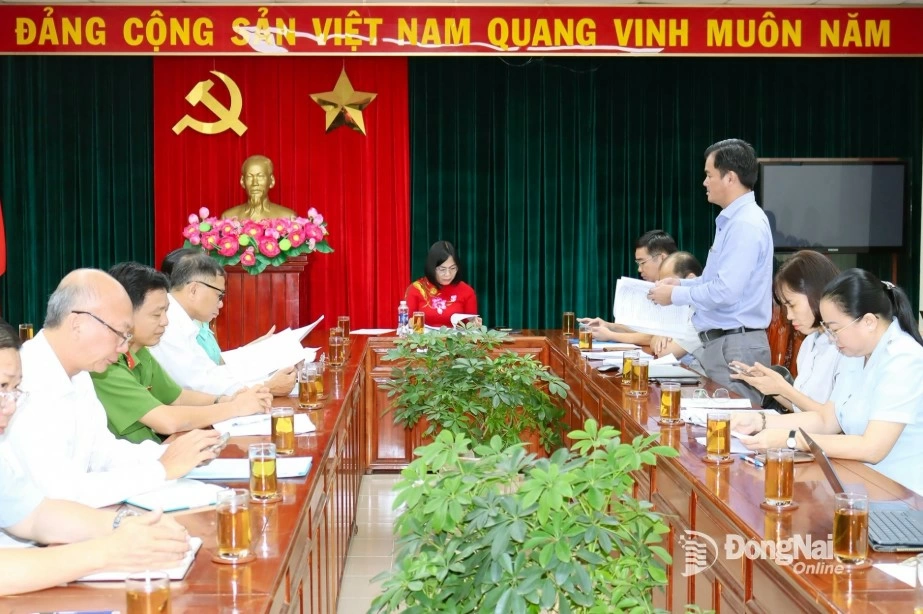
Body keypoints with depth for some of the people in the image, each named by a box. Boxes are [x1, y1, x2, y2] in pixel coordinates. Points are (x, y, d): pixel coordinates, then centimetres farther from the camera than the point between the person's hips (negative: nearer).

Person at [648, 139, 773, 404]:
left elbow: (725, 292, -24)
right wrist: (681, 283, 11)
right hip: (718, 342, 10)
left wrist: (675, 295, -12)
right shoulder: (732, 221, 15)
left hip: (735, 347, -10)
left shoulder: (746, 224, -17)